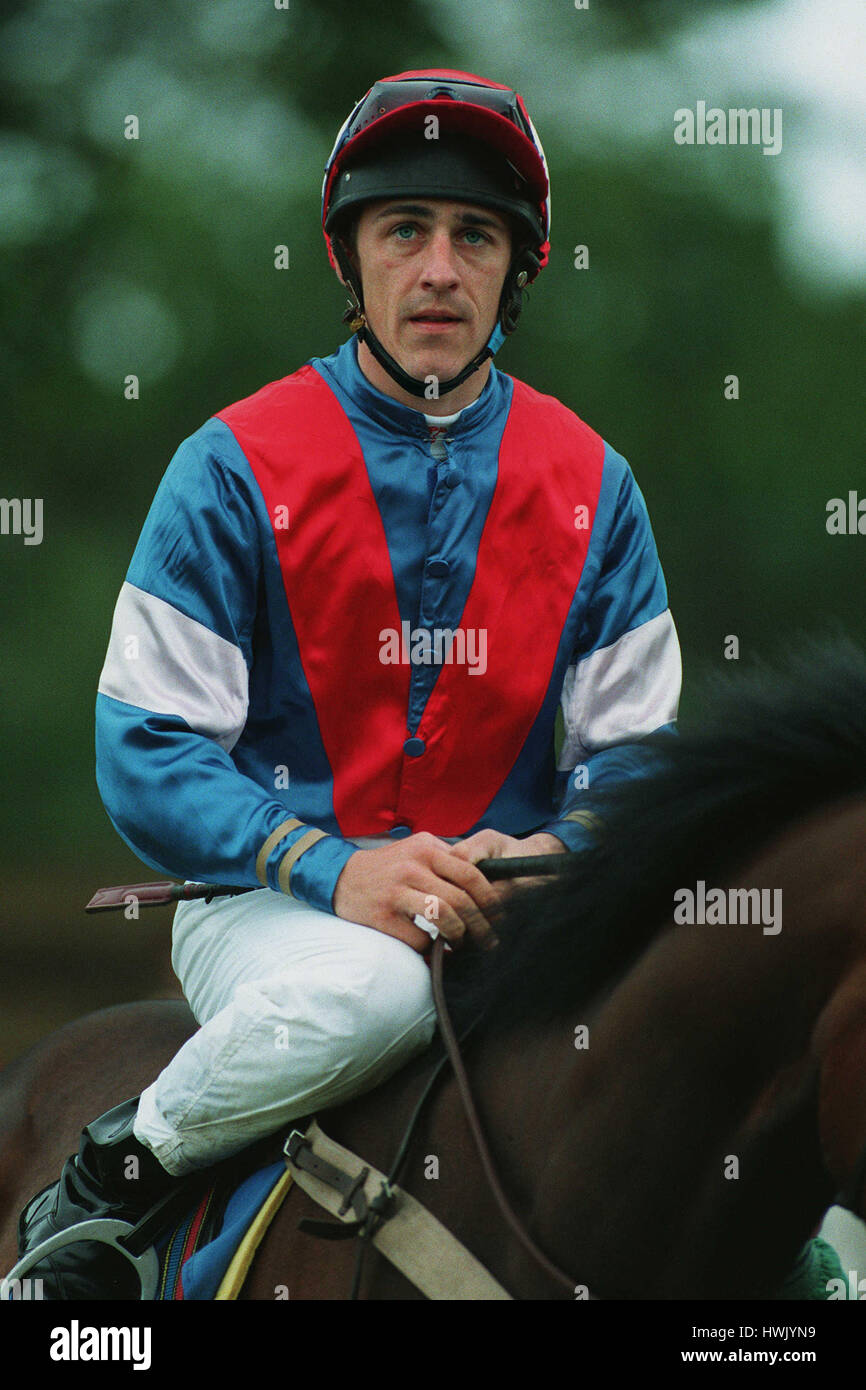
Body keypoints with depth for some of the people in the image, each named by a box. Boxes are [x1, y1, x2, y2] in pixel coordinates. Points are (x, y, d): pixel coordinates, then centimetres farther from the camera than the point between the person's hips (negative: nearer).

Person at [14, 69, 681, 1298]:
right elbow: (147, 756, -6)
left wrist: (555, 858, -15)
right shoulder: (236, 469, -2)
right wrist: (334, 870, -23)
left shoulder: (588, 483, 9)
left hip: (508, 909, 3)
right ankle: (112, 1176, -12)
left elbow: (633, 749, 9)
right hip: (268, 902, -3)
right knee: (364, 989, -39)